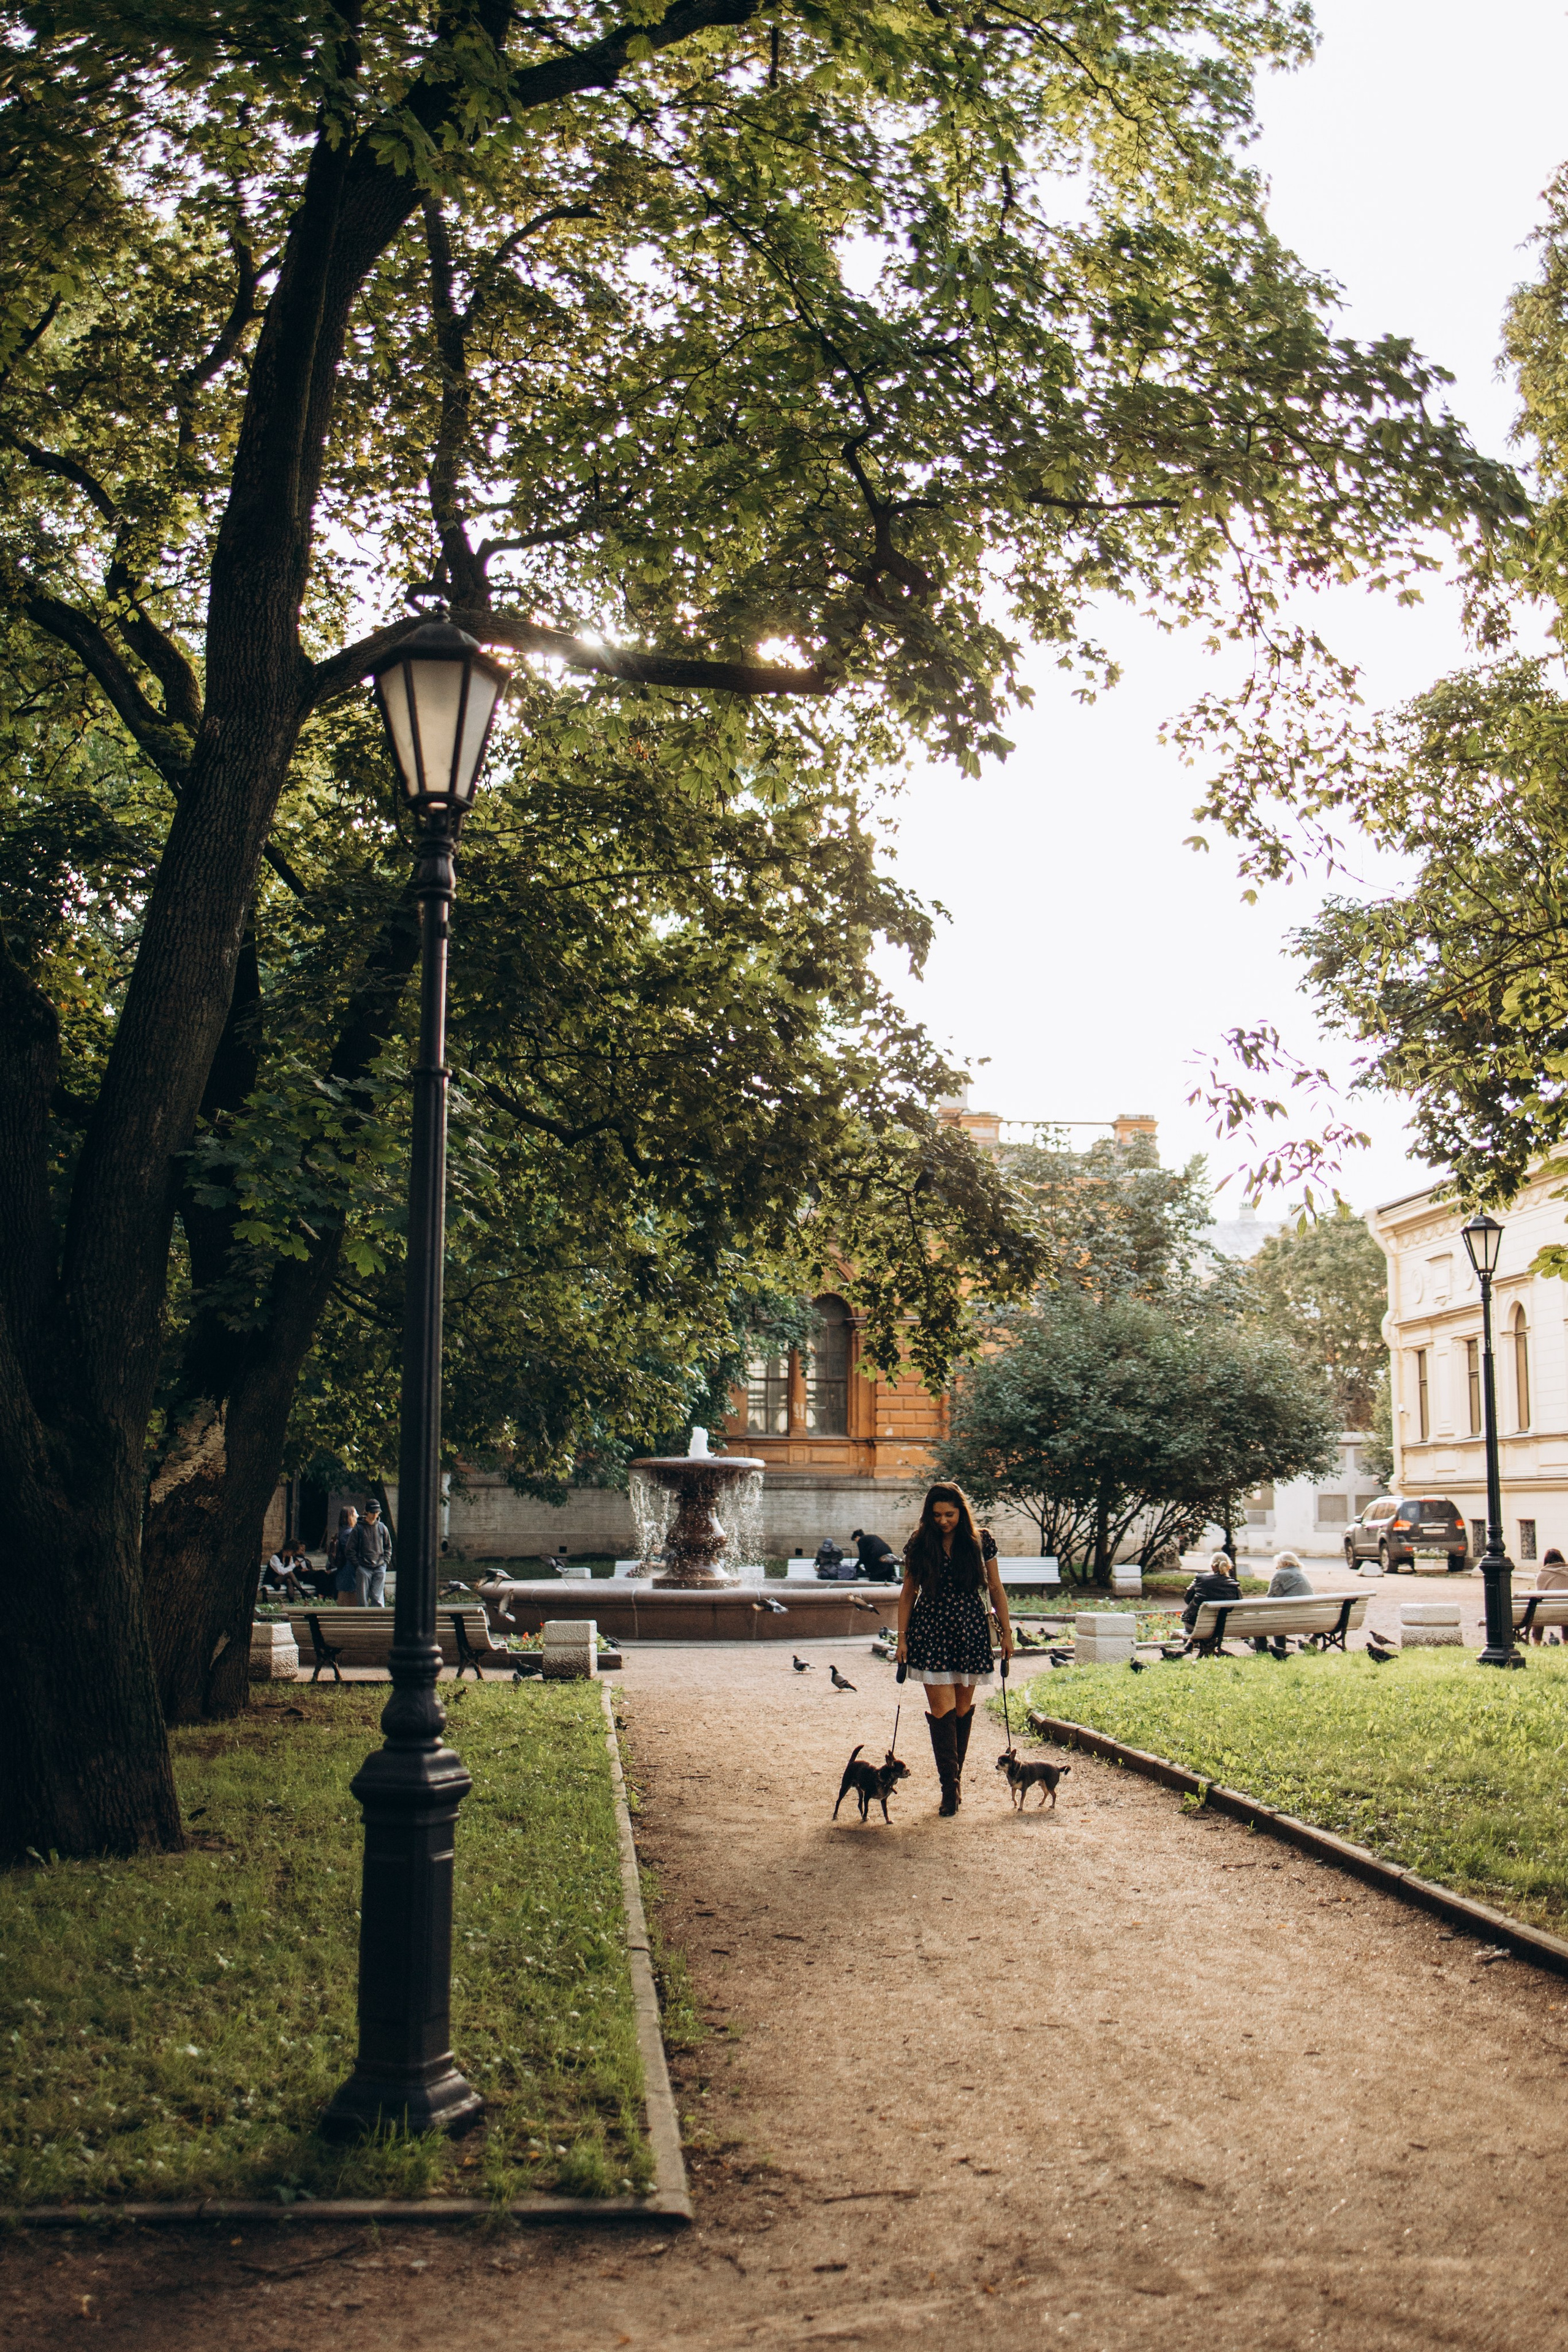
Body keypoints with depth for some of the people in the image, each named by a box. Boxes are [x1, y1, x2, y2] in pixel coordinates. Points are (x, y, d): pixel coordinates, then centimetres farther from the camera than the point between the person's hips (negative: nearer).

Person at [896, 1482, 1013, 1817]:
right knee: (942, 1708, -8)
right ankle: (950, 1787, -4)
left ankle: (955, 1777, 21)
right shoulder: (919, 1545, 0)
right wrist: (902, 1637, 2)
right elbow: (907, 1593, 6)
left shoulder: (980, 1541, 1)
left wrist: (1006, 1631, 5)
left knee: (963, 1707, 6)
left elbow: (996, 1589, 7)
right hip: (931, 1632, -1)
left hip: (971, 1631, 1)